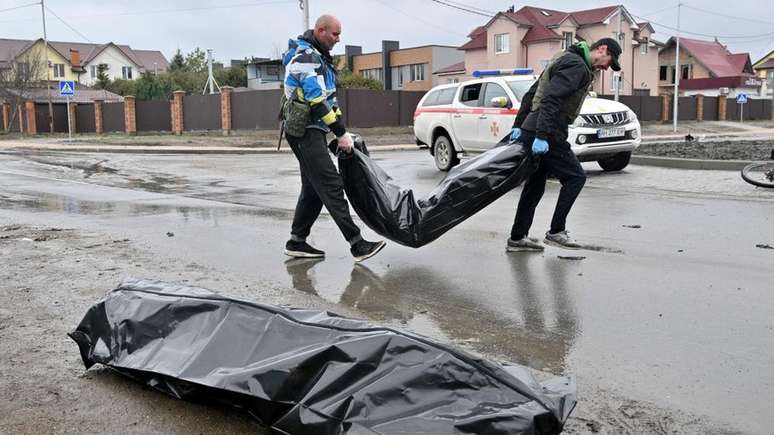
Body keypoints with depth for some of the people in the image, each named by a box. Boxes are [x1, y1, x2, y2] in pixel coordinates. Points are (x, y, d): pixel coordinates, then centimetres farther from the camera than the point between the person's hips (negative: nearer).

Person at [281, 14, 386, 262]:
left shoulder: (318, 56, 19)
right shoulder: (306, 57, -13)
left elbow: (328, 98, 20)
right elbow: (318, 102, -20)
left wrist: (341, 129, 13)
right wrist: (341, 133, -17)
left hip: (312, 132, 10)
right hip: (305, 132, -10)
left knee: (313, 188, 12)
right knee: (332, 186, -14)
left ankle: (296, 242, 19)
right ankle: (357, 245, -15)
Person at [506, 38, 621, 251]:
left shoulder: (564, 59, 24)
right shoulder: (577, 65, -9)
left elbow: (530, 94, 22)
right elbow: (551, 99, -22)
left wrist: (518, 125, 19)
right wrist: (542, 136, -27)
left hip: (530, 130, 10)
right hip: (546, 134, -10)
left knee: (535, 185, 13)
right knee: (575, 177, -1)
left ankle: (517, 238, 16)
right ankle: (556, 232, 3)